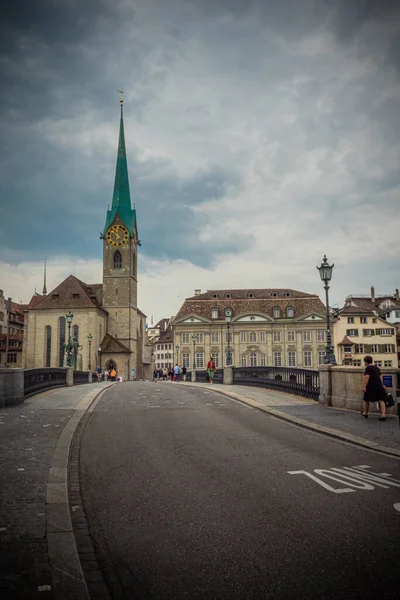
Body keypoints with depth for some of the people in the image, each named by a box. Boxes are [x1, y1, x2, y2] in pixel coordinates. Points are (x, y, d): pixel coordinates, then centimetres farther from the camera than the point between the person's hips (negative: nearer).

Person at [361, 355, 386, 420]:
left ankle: (365, 413, 22)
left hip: (371, 387, -6)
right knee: (381, 400, 1)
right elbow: (380, 377, 18)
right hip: (379, 386, 6)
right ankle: (383, 414, -8)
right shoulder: (377, 368, 15)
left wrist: (364, 387, -20)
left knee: (366, 400, 11)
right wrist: (381, 385, 25)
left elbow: (367, 377, -18)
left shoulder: (368, 368, -9)